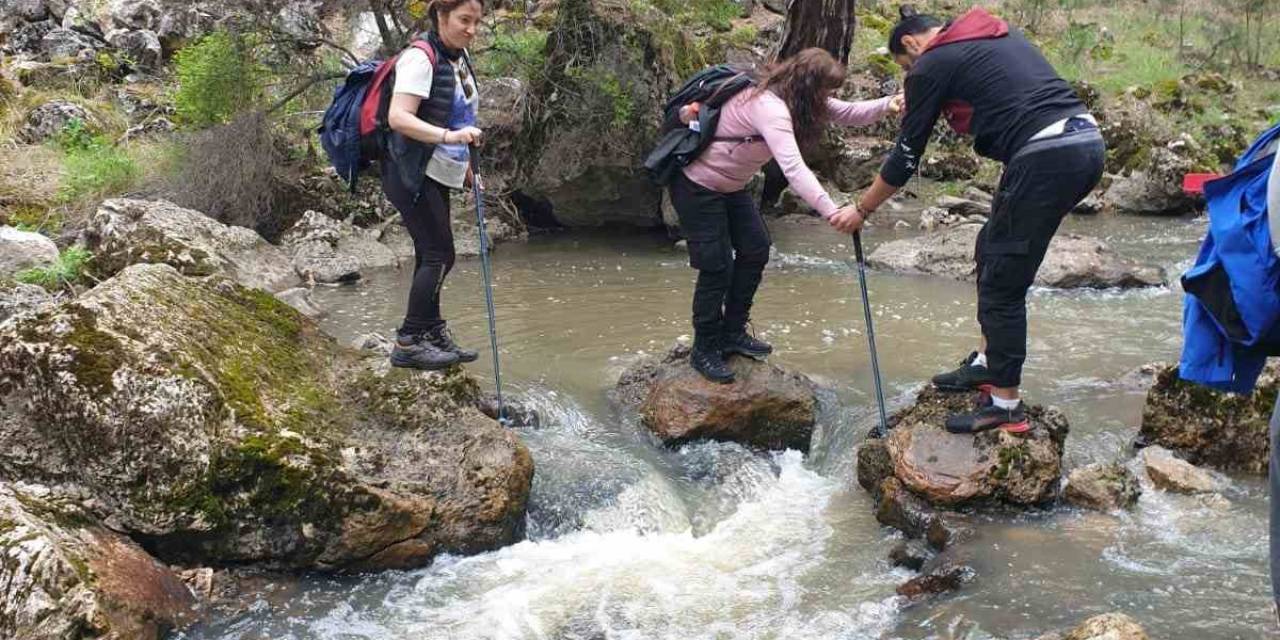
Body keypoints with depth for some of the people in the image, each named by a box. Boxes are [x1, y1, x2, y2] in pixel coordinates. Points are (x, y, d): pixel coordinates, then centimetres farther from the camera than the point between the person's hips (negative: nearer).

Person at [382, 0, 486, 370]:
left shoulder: (459, 57, 10)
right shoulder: (421, 58, -18)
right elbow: (398, 117, -28)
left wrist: (465, 163, 24)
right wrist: (449, 136, -39)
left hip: (439, 176, 8)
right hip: (412, 174, -8)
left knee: (431, 256, 9)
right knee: (439, 256, -10)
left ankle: (432, 337, 14)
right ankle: (408, 343, -5)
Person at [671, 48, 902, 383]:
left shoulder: (798, 99, -3)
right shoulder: (769, 107, -33)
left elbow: (848, 113, -2)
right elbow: (793, 168, -43)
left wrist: (887, 105, -21)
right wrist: (831, 211, -51)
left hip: (730, 185, 10)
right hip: (697, 187, -10)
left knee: (755, 250, 10)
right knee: (717, 266, -8)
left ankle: (732, 333, 23)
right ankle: (705, 349, 9)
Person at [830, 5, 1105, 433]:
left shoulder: (931, 65, 3)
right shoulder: (998, 37, 25)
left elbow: (905, 157, 8)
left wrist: (860, 211, 20)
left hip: (1046, 157, -9)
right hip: (1088, 140, 9)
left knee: (1002, 282, 2)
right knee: (993, 251, 22)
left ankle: (1005, 406, 8)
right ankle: (987, 363, 31)